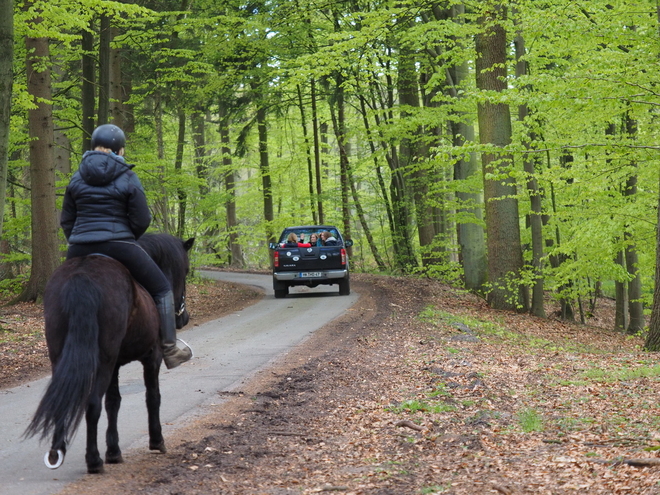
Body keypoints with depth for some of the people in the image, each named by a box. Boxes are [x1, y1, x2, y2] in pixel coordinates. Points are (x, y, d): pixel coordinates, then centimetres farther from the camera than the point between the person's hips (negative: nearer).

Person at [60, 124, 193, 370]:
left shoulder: (76, 179, 9)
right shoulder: (128, 178, -2)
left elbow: (66, 221, 10)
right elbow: (142, 220, -4)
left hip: (79, 248, 4)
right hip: (118, 246, -4)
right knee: (162, 289, 11)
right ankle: (169, 350, 9)